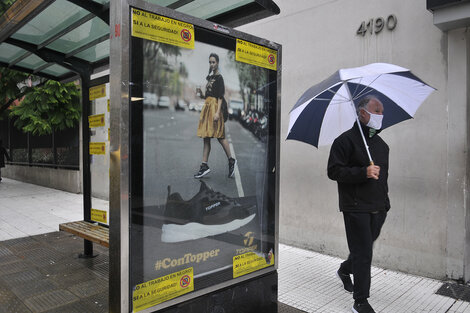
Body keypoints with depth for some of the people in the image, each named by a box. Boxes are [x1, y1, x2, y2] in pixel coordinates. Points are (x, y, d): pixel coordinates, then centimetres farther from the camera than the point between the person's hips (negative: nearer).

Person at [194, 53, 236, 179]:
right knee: (205, 137, 4)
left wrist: (217, 112, -21)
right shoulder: (209, 77, 20)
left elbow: (220, 97, -12)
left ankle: (231, 160, 11)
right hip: (207, 106, 8)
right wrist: (201, 93, 3)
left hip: (215, 106, -8)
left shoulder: (219, 77, -4)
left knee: (219, 136, -5)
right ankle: (204, 166, 6)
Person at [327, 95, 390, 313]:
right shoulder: (346, 140, -8)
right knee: (363, 253, -4)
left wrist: (385, 201, 19)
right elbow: (334, 171, -15)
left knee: (364, 248, 18)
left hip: (378, 208, 7)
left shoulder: (381, 144, 16)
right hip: (356, 207, -7)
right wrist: (363, 172, -24)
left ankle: (345, 270, 46)